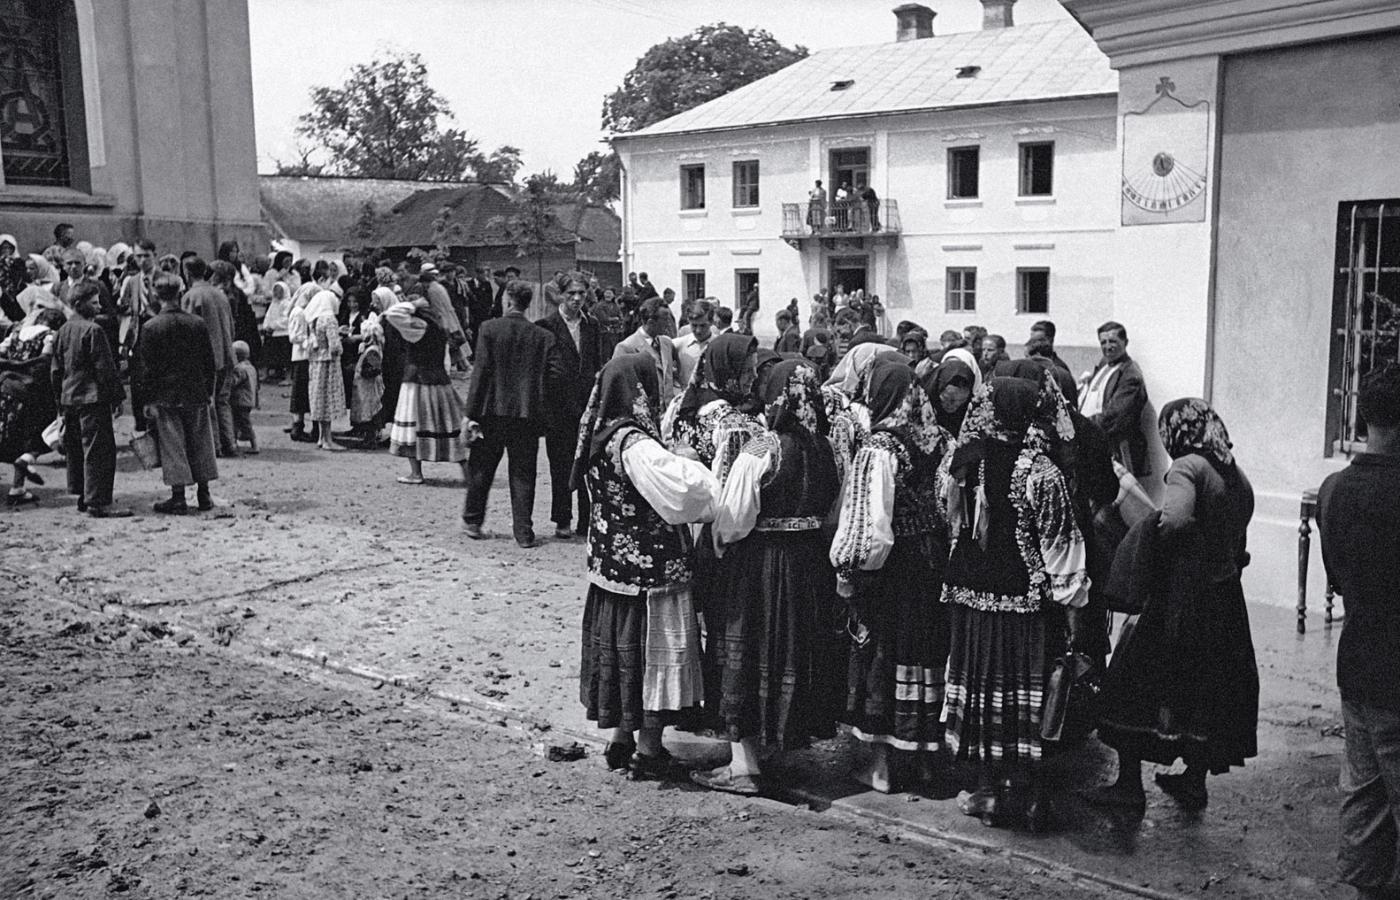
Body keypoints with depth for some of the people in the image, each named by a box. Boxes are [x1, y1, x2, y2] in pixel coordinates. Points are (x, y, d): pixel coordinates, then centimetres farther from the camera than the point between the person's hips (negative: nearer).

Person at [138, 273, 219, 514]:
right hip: (196, 395, 3)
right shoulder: (198, 324, -1)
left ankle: (178, 498, 1)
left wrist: (148, 400, -2)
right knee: (199, 443, 11)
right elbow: (210, 362, 3)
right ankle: (203, 495, 16)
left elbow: (148, 368, -7)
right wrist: (209, 392, 12)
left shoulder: (150, 328, -9)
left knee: (172, 446, 2)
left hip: (166, 396, -2)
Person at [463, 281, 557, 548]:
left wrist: (471, 412, -5)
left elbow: (481, 372, -8)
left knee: (481, 468, 15)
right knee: (523, 474, 7)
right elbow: (554, 376, -4)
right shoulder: (543, 336, -1)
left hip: (492, 410, -1)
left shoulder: (490, 329, -6)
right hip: (528, 414, 1)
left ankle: (473, 522, 26)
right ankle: (524, 533, 7)